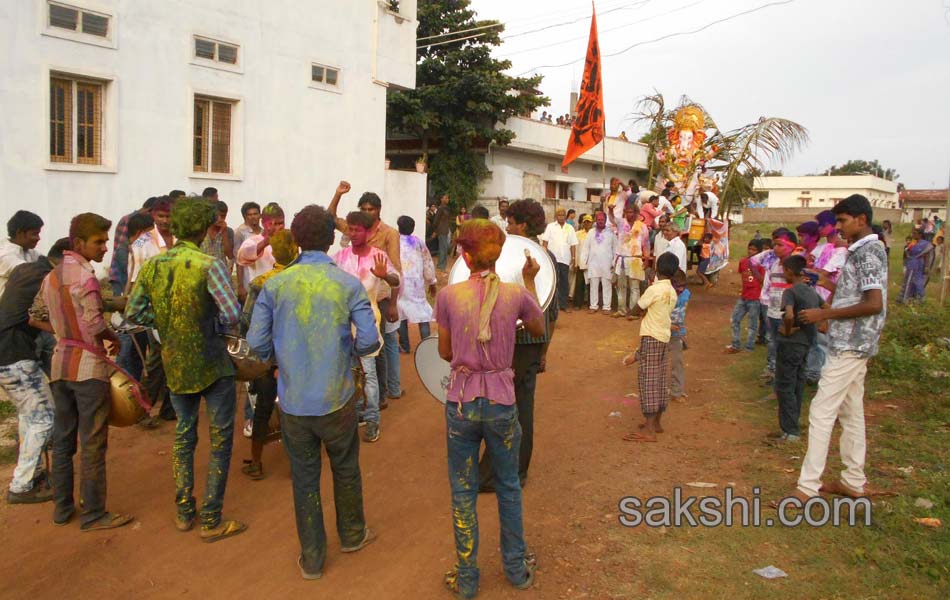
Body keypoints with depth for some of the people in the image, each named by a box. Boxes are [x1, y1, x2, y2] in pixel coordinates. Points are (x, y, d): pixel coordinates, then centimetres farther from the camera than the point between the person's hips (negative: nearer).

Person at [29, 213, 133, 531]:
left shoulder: (52, 275, 10)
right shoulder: (84, 275, -16)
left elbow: (35, 318, 18)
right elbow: (94, 324, -24)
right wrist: (115, 338, -6)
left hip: (60, 364, 8)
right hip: (88, 366, -8)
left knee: (62, 439, 15)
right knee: (93, 444, 0)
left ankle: (63, 507, 25)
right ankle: (93, 514, 7)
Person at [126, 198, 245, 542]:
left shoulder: (152, 265, -2)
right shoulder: (209, 265, -18)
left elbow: (133, 313, 4)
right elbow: (233, 314, -25)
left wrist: (164, 321, 11)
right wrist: (214, 322, -4)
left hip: (174, 366, 5)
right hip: (211, 365, -5)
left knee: (183, 436, 20)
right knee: (220, 440, 8)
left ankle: (183, 513, 29)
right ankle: (211, 521, 13)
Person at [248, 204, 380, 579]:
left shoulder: (275, 285, -5)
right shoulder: (348, 284, -8)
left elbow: (257, 342, -7)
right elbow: (369, 340, -14)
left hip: (292, 402, 1)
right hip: (336, 399, -1)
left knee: (304, 479, 14)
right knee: (346, 470, 21)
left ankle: (312, 559, 26)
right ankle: (352, 535, 41)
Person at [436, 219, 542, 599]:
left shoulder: (448, 296, -10)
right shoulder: (517, 294, -8)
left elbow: (445, 353, 2)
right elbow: (539, 330, 13)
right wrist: (530, 281, 20)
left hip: (461, 402, -1)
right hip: (502, 402, 1)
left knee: (463, 493, 14)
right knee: (509, 487, 21)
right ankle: (517, 569, 35)